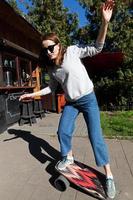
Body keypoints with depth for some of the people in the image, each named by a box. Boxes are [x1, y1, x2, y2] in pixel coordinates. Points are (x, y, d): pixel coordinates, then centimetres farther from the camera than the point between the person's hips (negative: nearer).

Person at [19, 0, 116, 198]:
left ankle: (109, 175, 11)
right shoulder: (51, 67, 4)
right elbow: (52, 87, 13)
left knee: (95, 136, -7)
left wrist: (105, 22, -30)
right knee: (63, 132, 1)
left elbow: (97, 47, -17)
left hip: (88, 99, -5)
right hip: (71, 102, 5)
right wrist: (33, 94, 9)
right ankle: (68, 157, 33)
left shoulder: (72, 51, -10)